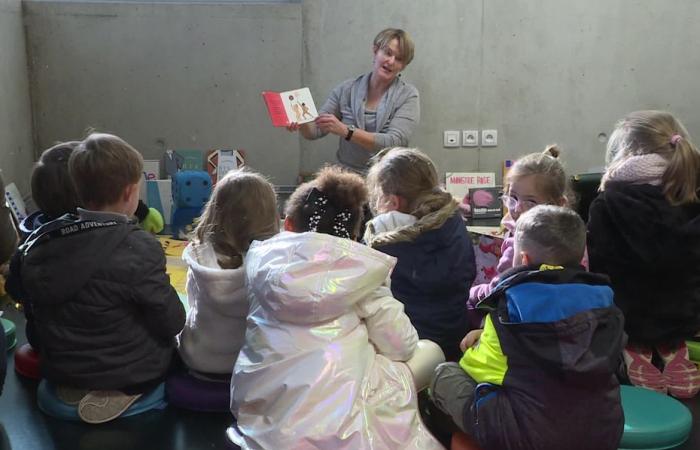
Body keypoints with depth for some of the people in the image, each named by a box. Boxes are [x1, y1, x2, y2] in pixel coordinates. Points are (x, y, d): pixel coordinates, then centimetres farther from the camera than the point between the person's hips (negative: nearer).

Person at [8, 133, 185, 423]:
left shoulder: (37, 244, -8)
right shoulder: (139, 249, -25)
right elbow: (171, 323, -18)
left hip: (60, 370, 6)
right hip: (131, 371, -6)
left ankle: (76, 385, 7)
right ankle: (122, 389, -3)